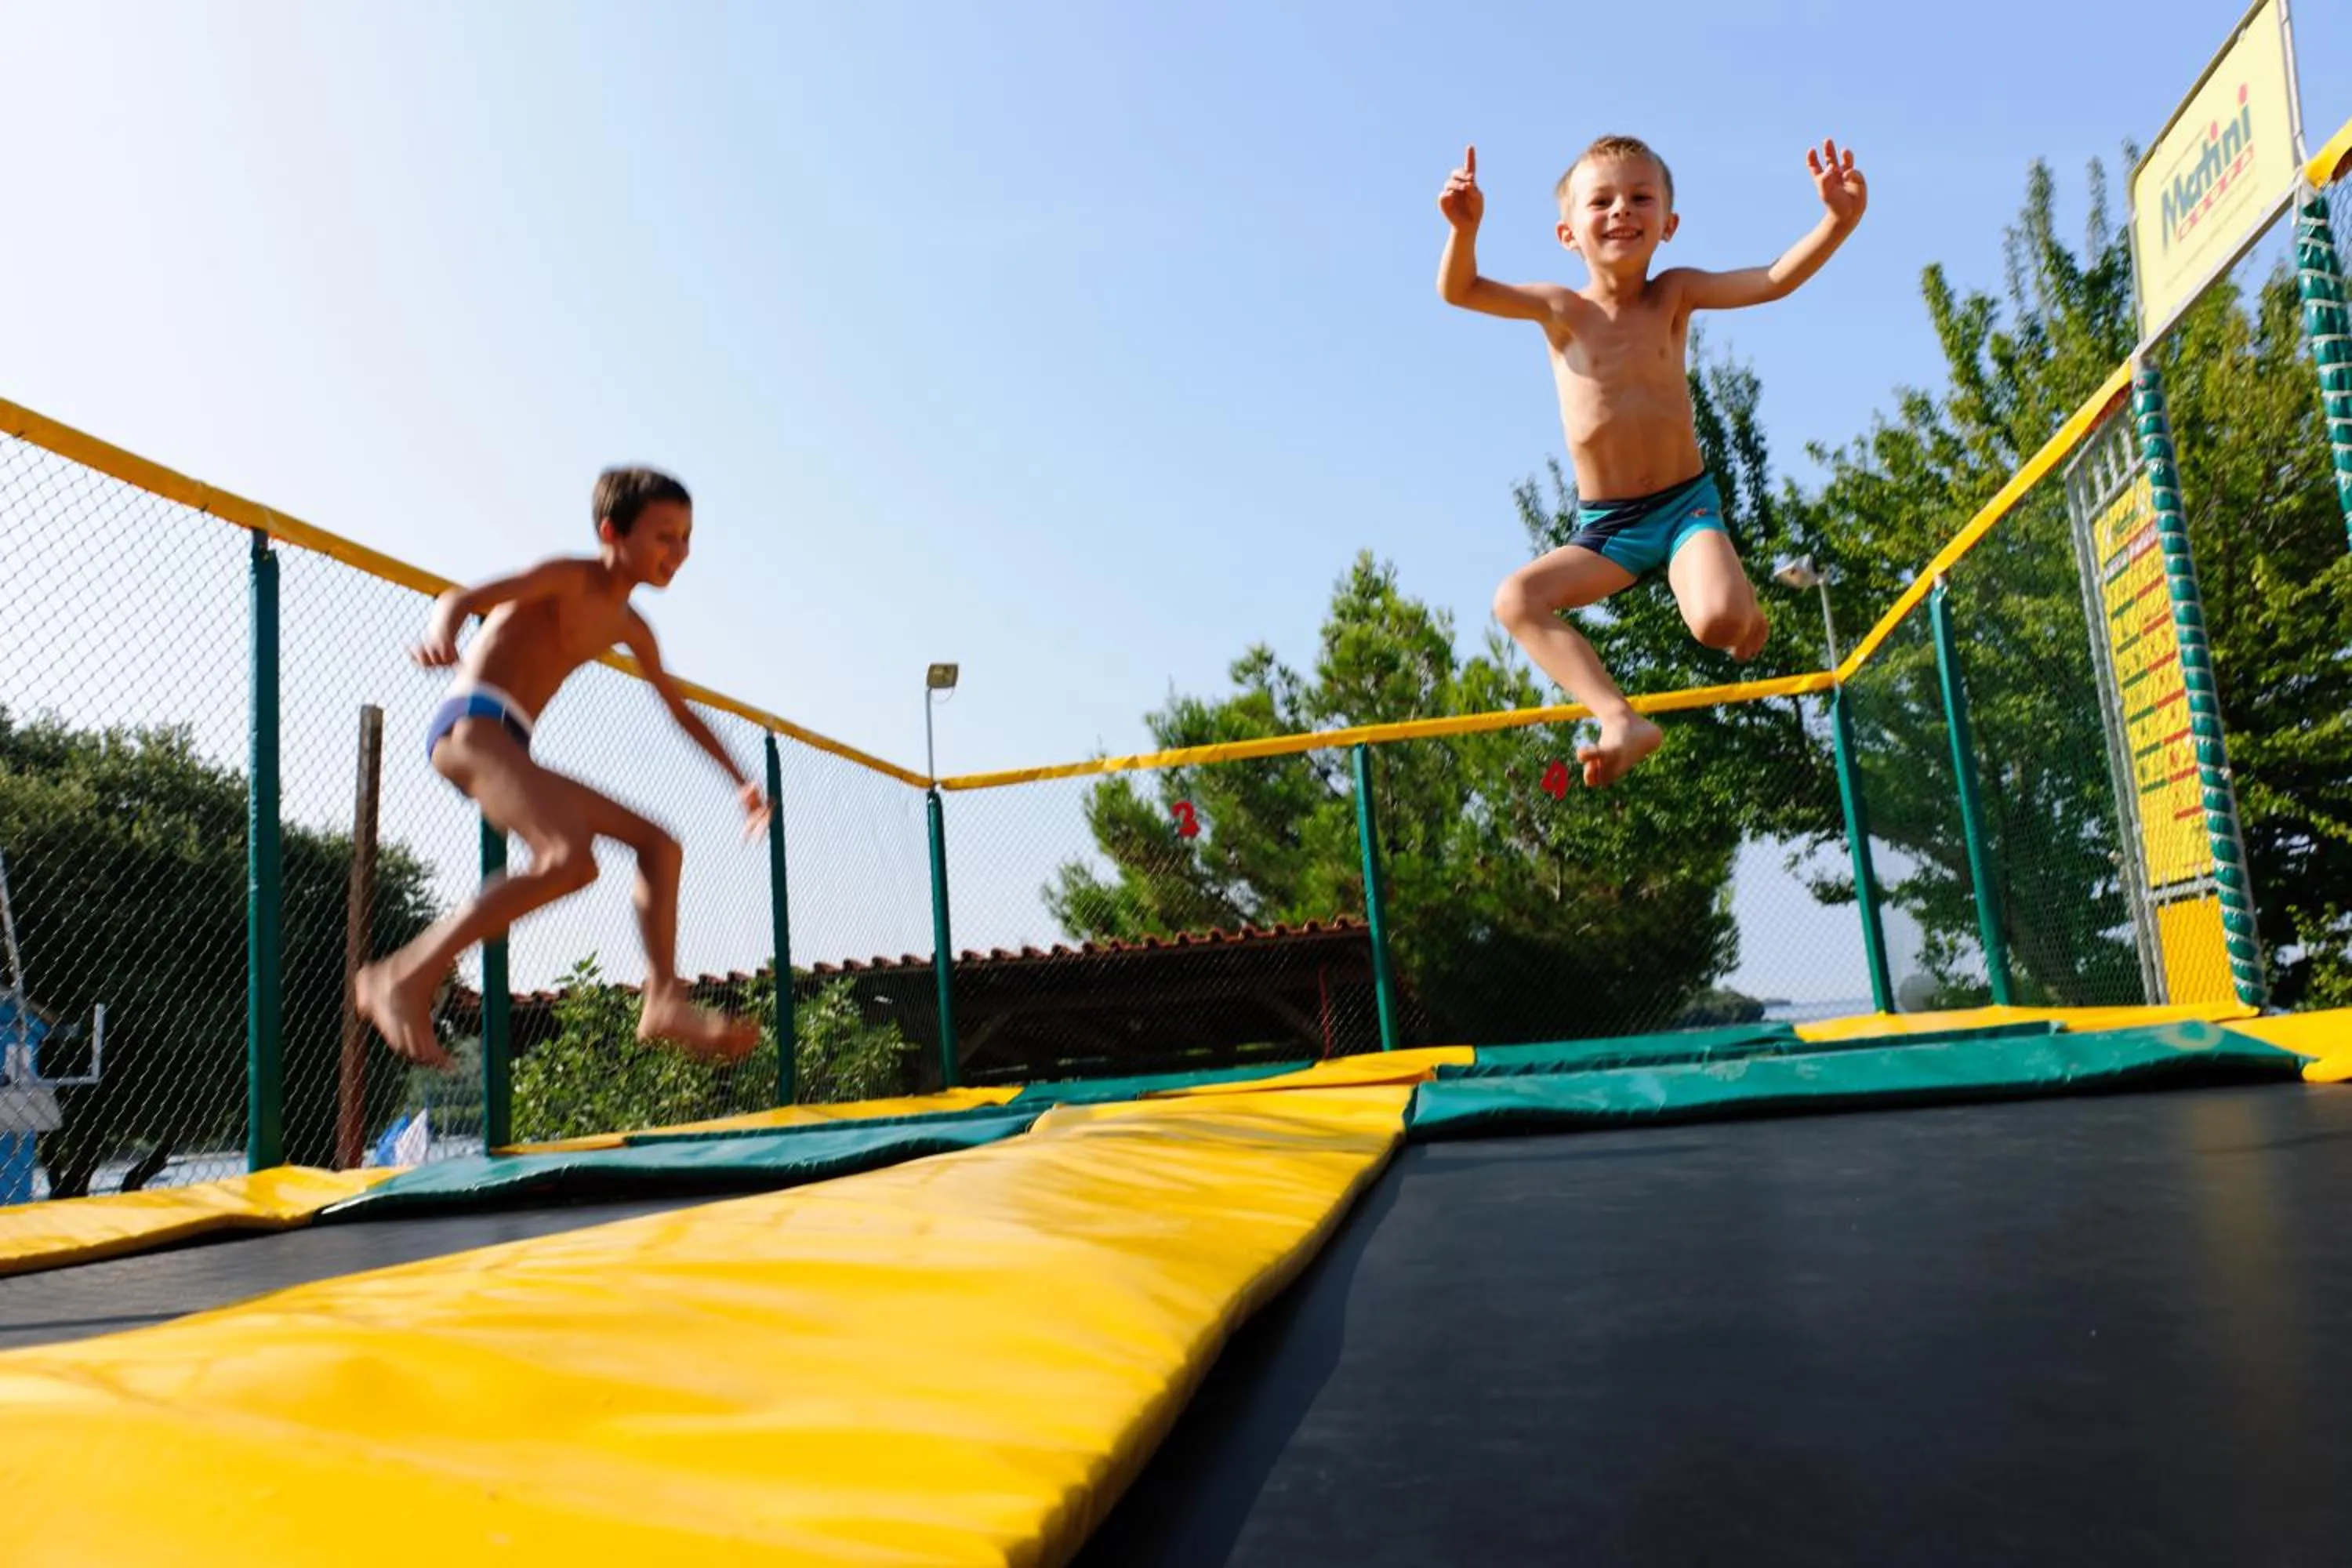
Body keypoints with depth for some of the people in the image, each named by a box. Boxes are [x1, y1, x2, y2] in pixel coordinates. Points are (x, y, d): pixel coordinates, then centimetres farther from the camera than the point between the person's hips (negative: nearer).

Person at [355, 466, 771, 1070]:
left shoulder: (629, 627, 20)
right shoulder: (568, 577, -4)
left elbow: (680, 709, 32)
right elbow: (464, 598, -18)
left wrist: (740, 781, 32)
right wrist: (442, 631, -42)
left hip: (510, 746, 9)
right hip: (471, 723, -9)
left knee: (658, 844, 11)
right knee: (570, 857, -31)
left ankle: (664, 1001, 2)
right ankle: (406, 977, -27)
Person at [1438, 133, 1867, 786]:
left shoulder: (1673, 295, -1)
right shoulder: (1563, 310, -3)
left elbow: (1774, 281, -13)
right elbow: (1459, 290, -13)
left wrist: (1838, 221, -31)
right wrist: (1465, 228, -34)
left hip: (1688, 504, -1)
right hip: (1606, 527, 1)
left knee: (1719, 620, -28)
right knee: (1516, 598, -23)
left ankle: (1750, 612, 13)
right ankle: (1622, 721, -24)